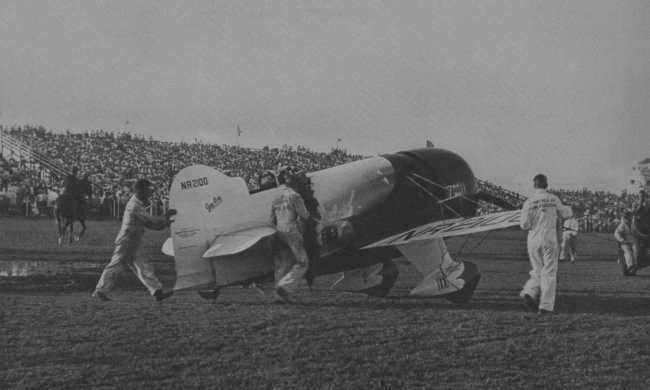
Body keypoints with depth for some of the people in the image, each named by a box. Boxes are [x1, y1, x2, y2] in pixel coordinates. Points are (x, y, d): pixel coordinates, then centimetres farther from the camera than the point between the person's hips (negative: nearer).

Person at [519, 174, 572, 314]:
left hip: (533, 241, 2)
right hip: (549, 240, -2)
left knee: (537, 272, 15)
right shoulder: (553, 199, -1)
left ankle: (529, 293, -9)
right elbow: (566, 213, 12)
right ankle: (546, 305, -4)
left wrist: (523, 223, 16)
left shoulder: (529, 202, -3)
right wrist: (568, 208, 34)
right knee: (549, 272, 2)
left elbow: (525, 225, -7)